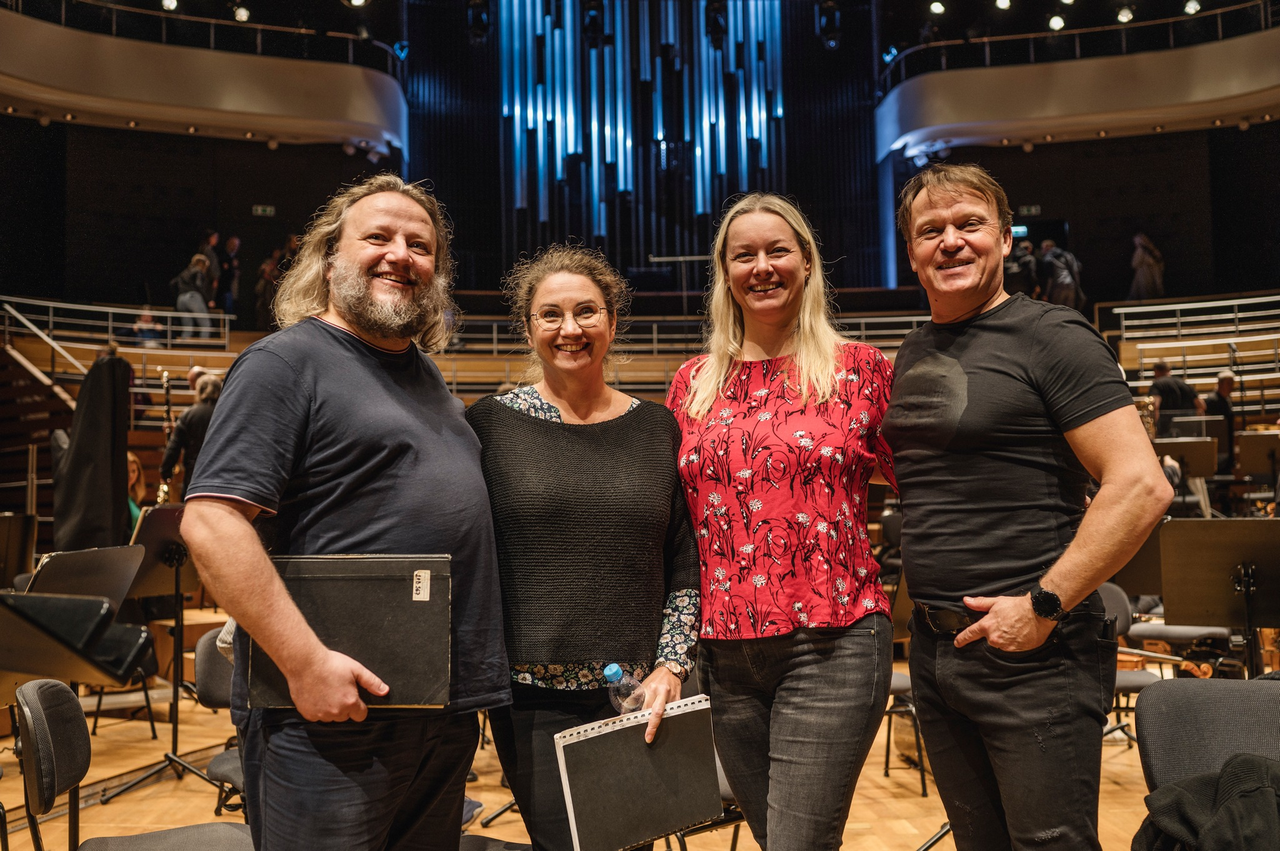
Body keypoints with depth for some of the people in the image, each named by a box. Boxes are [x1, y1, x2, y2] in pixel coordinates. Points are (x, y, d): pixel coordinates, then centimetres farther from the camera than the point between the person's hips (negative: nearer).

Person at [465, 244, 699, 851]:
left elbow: (685, 568, 7)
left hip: (638, 696, 2)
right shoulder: (490, 424, -1)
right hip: (534, 695, -2)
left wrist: (670, 666, -2)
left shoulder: (657, 427, 5)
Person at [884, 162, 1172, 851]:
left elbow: (1142, 486, -18)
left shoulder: (1050, 337, -10)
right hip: (932, 651, 7)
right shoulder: (911, 355, 11)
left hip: (1032, 655, -7)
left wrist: (1043, 605, -18)